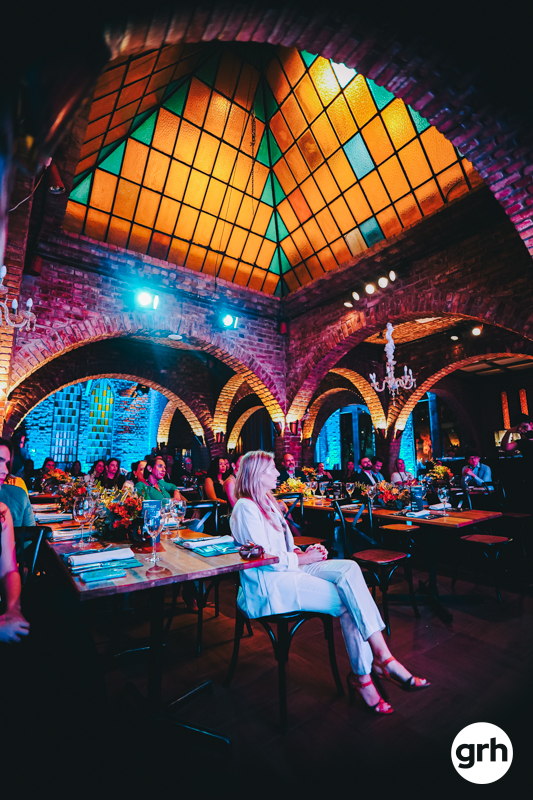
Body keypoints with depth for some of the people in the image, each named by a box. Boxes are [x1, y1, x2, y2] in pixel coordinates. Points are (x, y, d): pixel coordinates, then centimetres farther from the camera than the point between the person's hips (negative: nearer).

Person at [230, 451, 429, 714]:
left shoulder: (268, 502, 17)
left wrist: (303, 552, 2)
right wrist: (303, 558, -9)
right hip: (267, 585, -8)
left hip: (289, 568, 8)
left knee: (349, 569, -16)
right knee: (349, 601, -21)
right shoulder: (245, 509, -13)